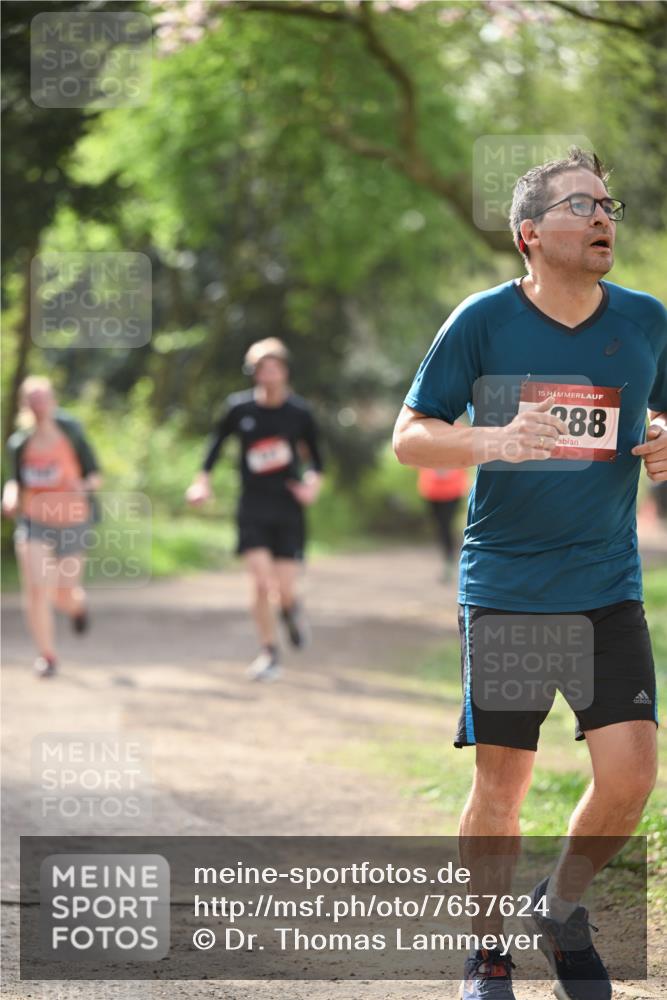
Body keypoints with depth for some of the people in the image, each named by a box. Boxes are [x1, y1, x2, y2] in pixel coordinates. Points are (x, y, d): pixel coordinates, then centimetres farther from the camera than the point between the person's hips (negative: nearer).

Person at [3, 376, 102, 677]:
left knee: (63, 596, 6)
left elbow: (96, 475, -1)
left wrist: (85, 485, -23)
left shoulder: (71, 435, -8)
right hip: (34, 523, 1)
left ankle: (77, 603, 46)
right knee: (35, 588, -17)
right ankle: (46, 655, -3)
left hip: (71, 523, -1)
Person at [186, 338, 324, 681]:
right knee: (261, 584, -12)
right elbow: (217, 441, 13)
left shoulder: (300, 412, -3)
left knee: (285, 589, -5)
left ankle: (291, 609, 33)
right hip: (253, 508, 0)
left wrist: (314, 482, -7)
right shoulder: (239, 408, -4)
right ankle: (269, 653, 5)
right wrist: (203, 479, 6)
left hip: (288, 509, 0)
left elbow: (315, 454, 10)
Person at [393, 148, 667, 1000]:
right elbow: (409, 434, -2)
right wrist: (494, 441, -21)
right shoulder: (483, 321, -5)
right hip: (504, 586, -2)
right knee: (501, 784, 0)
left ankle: (561, 905, 20)